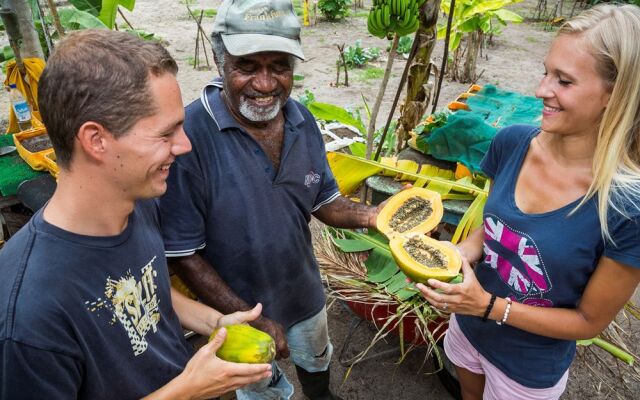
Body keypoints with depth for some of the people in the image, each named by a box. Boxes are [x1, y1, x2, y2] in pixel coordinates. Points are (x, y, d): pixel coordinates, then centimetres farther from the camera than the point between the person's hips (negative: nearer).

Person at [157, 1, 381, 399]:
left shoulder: (302, 120, -11)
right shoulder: (188, 135, -30)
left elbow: (325, 201, -1)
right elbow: (182, 253, -23)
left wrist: (369, 215, -22)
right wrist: (250, 319, -22)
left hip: (305, 293, 5)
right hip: (237, 308, -5)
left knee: (315, 361, 35)